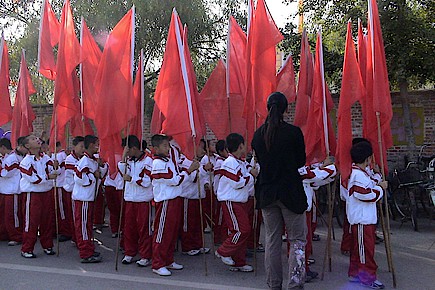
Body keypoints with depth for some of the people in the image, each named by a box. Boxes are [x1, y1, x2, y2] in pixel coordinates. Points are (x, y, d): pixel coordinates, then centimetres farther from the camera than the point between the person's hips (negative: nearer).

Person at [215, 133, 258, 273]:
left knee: (244, 230, 10)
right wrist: (251, 175, -11)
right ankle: (223, 252, 5)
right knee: (241, 230, -12)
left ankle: (239, 262, 18)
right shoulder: (230, 163, -16)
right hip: (231, 202, -10)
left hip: (240, 201, 10)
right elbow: (238, 183, -21)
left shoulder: (240, 163, 14)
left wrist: (253, 173, 7)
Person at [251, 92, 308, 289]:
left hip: (266, 191, 4)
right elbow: (301, 161, 2)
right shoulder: (293, 132, -10)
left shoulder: (258, 134, 1)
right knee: (297, 239, 7)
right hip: (290, 191, -4)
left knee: (272, 240, 12)